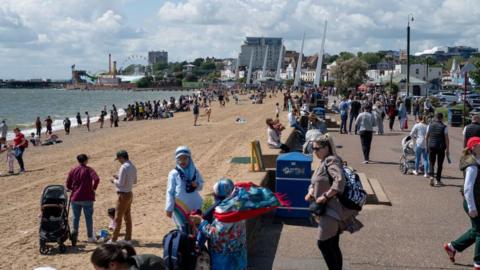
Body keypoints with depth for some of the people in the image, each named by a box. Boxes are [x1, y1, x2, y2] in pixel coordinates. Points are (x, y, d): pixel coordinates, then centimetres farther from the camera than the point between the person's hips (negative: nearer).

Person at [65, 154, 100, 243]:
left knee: (76, 217, 14)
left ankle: (74, 235, 15)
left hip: (75, 198, 2)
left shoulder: (73, 170, 2)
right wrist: (93, 188, -9)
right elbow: (96, 179, -25)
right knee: (88, 217, 8)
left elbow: (68, 185, 2)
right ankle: (90, 237, 14)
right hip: (87, 198, -2)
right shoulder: (89, 170, -7)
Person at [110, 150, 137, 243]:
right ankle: (128, 238, 17)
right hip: (129, 194, 9)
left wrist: (114, 180, -1)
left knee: (118, 218, -1)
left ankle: (113, 239, 6)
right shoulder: (133, 167, 8)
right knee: (127, 217, 13)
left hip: (123, 195, -9)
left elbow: (120, 183, -21)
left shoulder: (124, 167, -19)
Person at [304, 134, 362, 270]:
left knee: (323, 243, -8)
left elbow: (340, 181, -30)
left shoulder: (331, 161, -15)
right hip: (327, 209, 10)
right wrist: (310, 192, 0)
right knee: (333, 246, 15)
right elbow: (315, 183, 21)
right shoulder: (323, 162, 15)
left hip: (331, 209, -10)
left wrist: (325, 196, -24)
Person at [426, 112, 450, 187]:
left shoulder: (430, 125, 2)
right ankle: (438, 180, 10)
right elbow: (447, 139, -8)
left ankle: (431, 176, -11)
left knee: (431, 162, 11)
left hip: (431, 147, 2)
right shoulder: (444, 127, -6)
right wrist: (447, 150, -4)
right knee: (439, 164, 8)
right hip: (441, 147, -2)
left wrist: (427, 146, 16)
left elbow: (427, 137, 7)